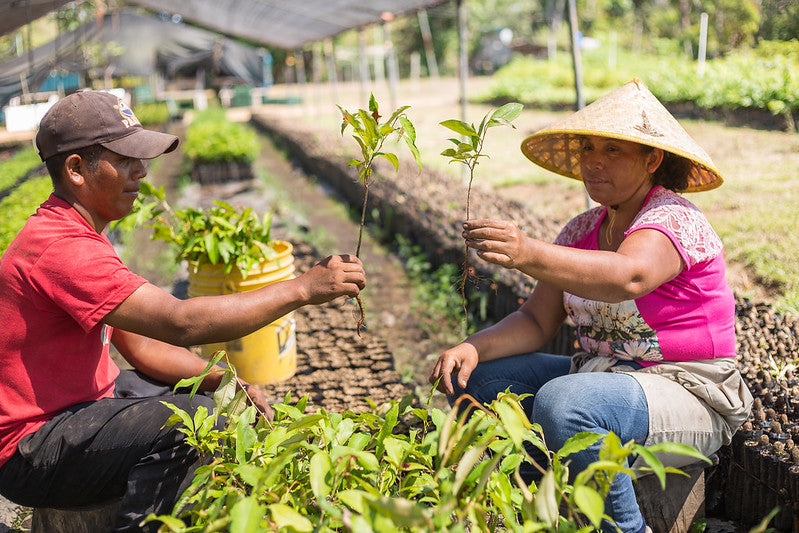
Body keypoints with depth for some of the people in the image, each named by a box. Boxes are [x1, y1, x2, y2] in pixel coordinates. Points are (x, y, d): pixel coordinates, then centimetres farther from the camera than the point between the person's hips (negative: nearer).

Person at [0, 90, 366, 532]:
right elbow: (181, 322, -34)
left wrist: (225, 381, -6)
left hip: (73, 405, 10)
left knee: (214, 396, 12)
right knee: (191, 421, -30)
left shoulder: (81, 237, 9)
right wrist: (303, 288, -29)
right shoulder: (58, 248, -25)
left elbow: (140, 346, 8)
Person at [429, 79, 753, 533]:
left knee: (562, 403, -35)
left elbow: (628, 277, -39)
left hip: (687, 399, -8)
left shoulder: (674, 218, -16)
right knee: (472, 380, -1)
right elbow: (538, 321, 3)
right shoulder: (581, 231, 7)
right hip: (601, 374, 8)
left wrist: (530, 255, -53)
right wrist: (474, 347, -17)